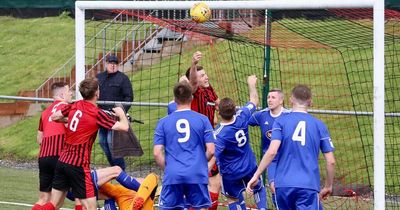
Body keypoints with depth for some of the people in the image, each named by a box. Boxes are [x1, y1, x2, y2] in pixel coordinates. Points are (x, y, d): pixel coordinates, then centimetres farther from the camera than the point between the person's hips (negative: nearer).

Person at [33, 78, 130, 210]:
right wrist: (121, 113, 8)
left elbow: (54, 117, 18)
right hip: (78, 165, -7)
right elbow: (124, 127, -13)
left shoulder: (74, 106, 5)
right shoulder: (97, 114, -12)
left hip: (63, 161, 7)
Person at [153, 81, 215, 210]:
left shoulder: (163, 122, 5)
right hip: (197, 175, 0)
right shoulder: (202, 120, 2)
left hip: (172, 175, 1)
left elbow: (157, 153, -1)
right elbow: (210, 150, 0)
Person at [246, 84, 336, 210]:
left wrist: (256, 175, -4)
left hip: (284, 185, 1)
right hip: (309, 186, -1)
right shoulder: (319, 125, 8)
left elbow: (272, 152, -10)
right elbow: (331, 161, 7)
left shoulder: (280, 122, 4)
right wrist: (328, 186, 20)